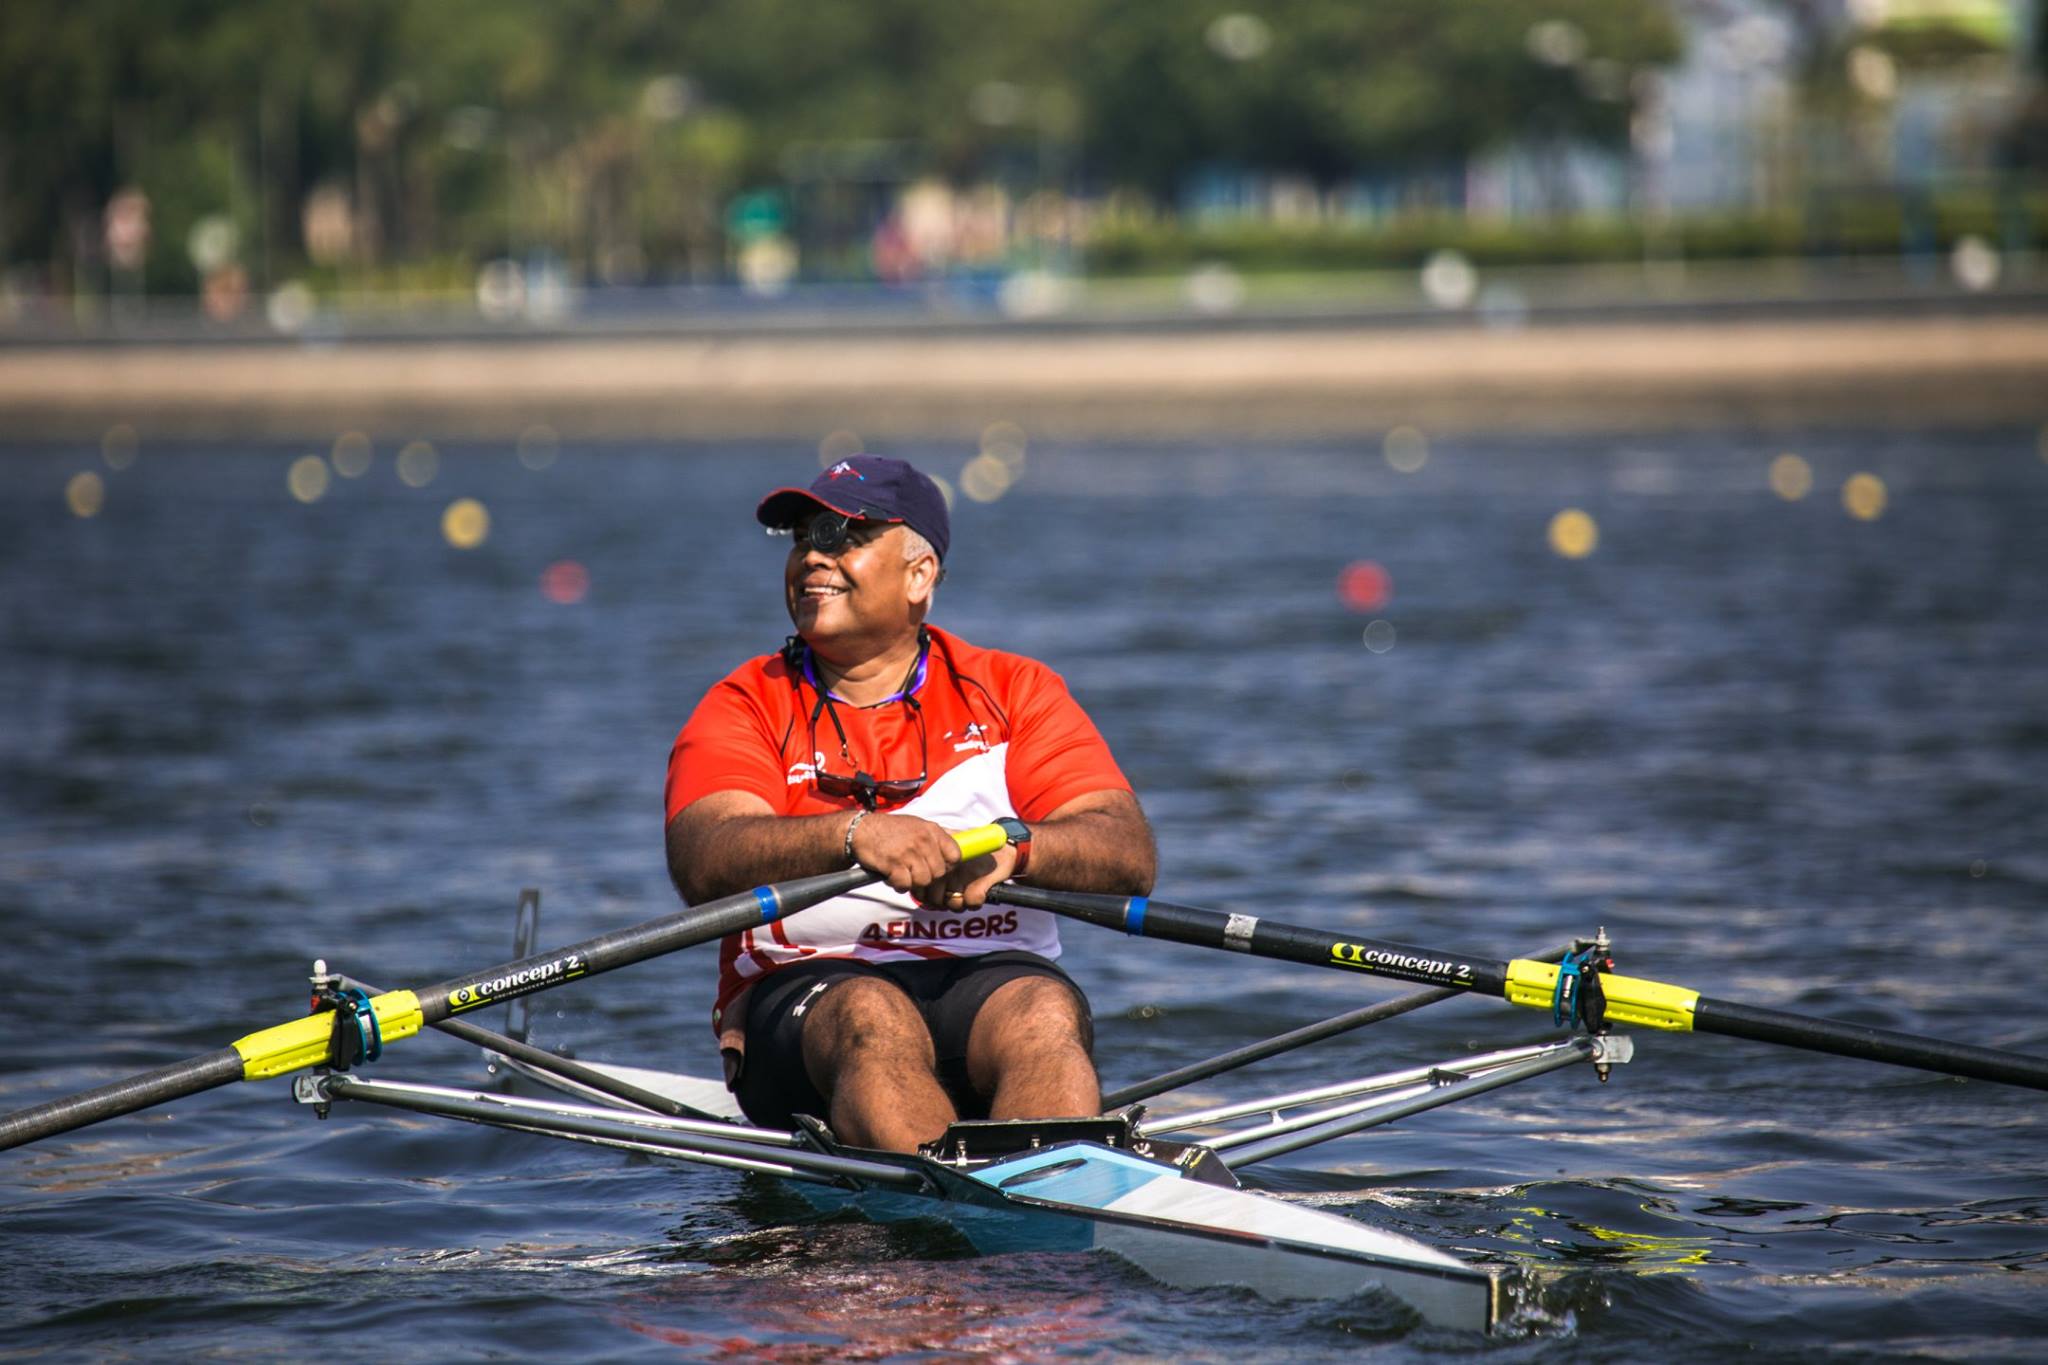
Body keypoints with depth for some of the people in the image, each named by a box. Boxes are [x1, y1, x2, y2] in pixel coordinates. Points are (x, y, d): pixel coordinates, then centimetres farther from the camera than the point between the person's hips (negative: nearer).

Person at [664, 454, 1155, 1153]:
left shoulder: (1015, 693, 11)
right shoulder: (745, 708, 7)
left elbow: (1129, 852, -2)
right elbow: (703, 863, -14)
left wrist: (1011, 844, -24)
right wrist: (853, 834, -32)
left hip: (987, 975, 1)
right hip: (806, 990, -1)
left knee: (1045, 1017, -31)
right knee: (874, 1019, -34)